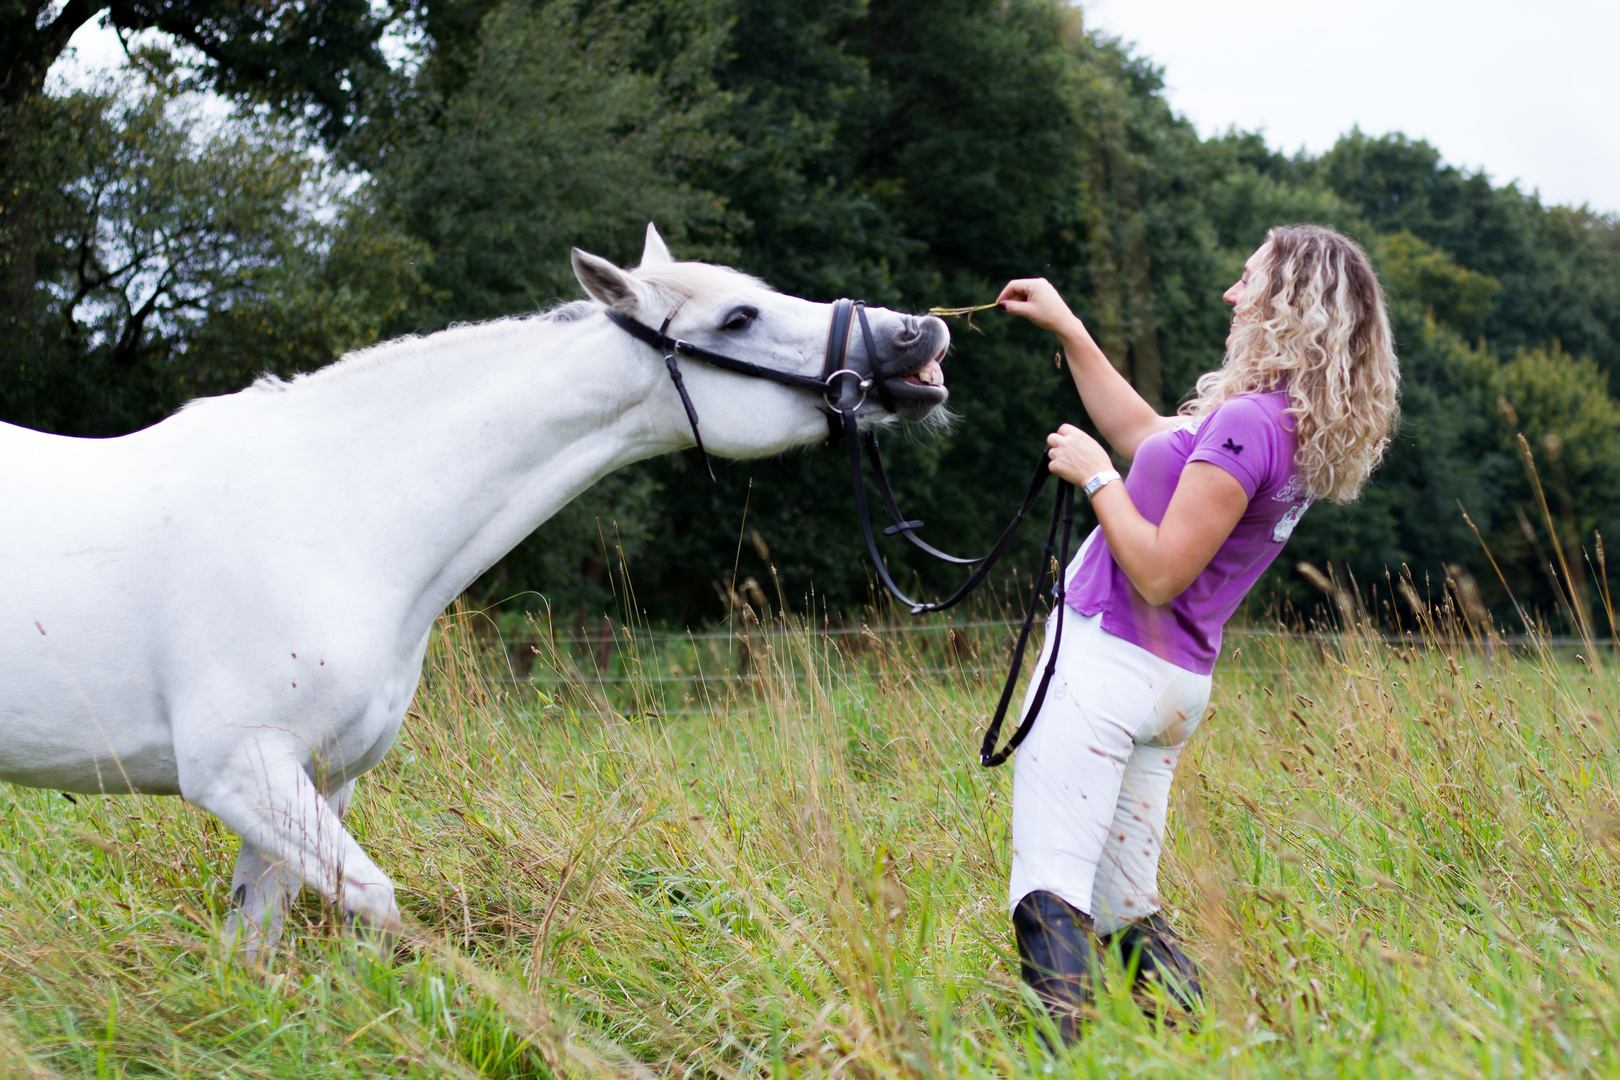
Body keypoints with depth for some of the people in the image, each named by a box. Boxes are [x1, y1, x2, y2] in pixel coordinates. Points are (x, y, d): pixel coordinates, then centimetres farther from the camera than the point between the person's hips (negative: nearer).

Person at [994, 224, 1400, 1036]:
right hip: (1173, 688, 9)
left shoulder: (1248, 423, -18)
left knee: (1049, 894, -12)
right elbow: (1144, 435, 26)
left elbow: (1159, 572, -21)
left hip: (1104, 663, -9)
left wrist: (1095, 478, -8)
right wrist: (1066, 329, 27)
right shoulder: (1301, 427, 11)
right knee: (1127, 911, 15)